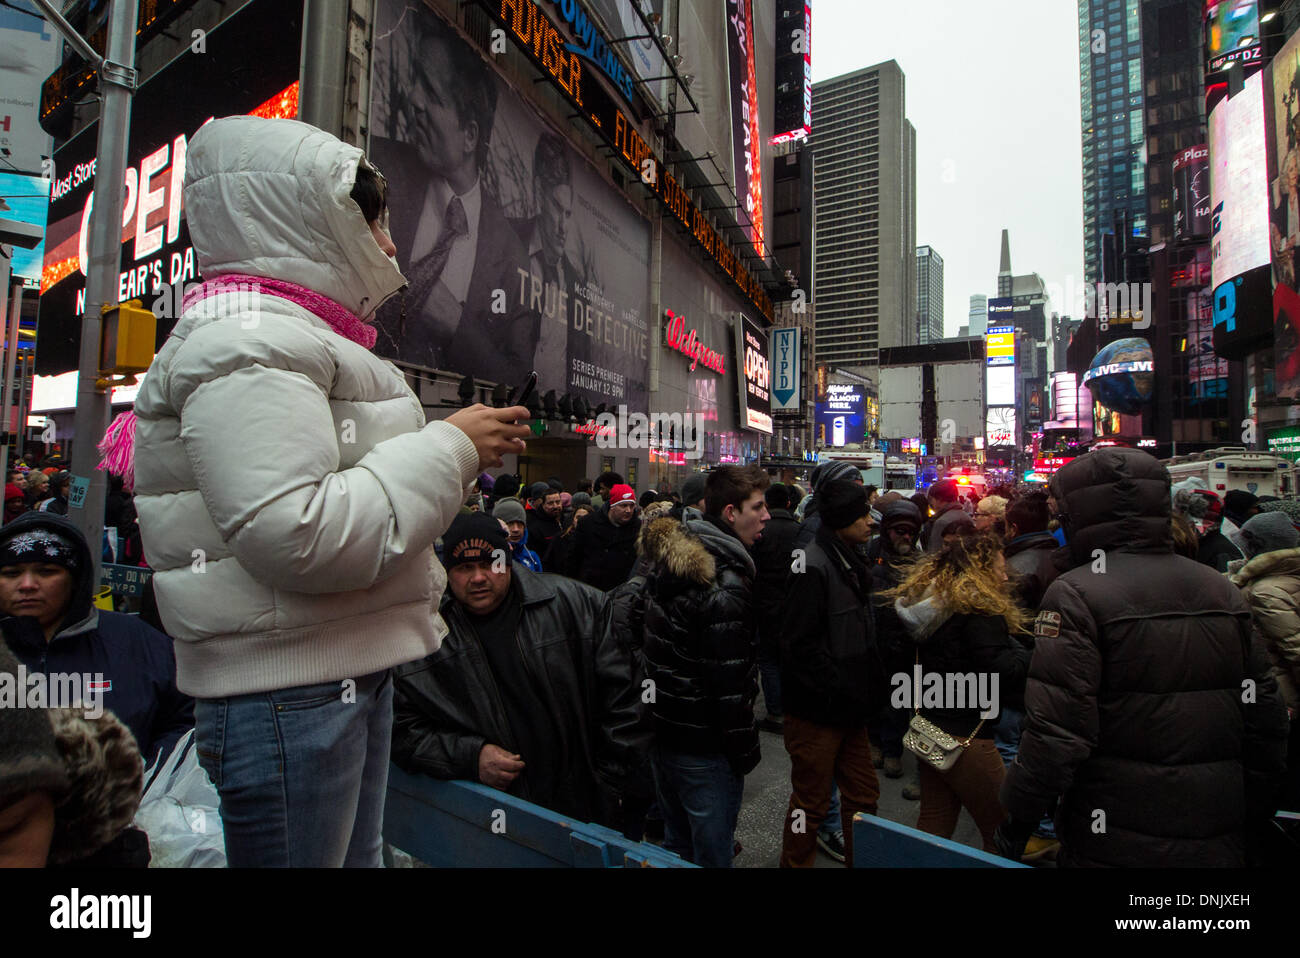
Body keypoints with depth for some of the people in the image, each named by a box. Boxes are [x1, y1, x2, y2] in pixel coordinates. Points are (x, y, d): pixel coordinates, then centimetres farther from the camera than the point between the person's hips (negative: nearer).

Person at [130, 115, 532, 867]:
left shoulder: (291, 335, 21)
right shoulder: (245, 340, -14)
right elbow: (295, 538, -27)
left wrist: (465, 454, 11)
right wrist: (448, 449, -18)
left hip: (350, 667, 10)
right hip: (289, 691, -10)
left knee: (358, 854, 19)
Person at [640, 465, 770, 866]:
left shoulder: (671, 555, 4)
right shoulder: (725, 585, -24)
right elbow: (729, 684, -24)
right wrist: (744, 751, -11)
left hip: (662, 729, 9)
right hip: (703, 747, -8)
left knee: (676, 842, 26)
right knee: (711, 854, 10)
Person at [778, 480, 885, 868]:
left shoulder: (849, 562, 11)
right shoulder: (814, 565, -20)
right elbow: (802, 643, -25)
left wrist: (869, 688, 12)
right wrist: (840, 692, -20)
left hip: (848, 707, 9)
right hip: (819, 709, -9)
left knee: (864, 794, 20)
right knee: (811, 803, 7)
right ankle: (796, 864, 26)